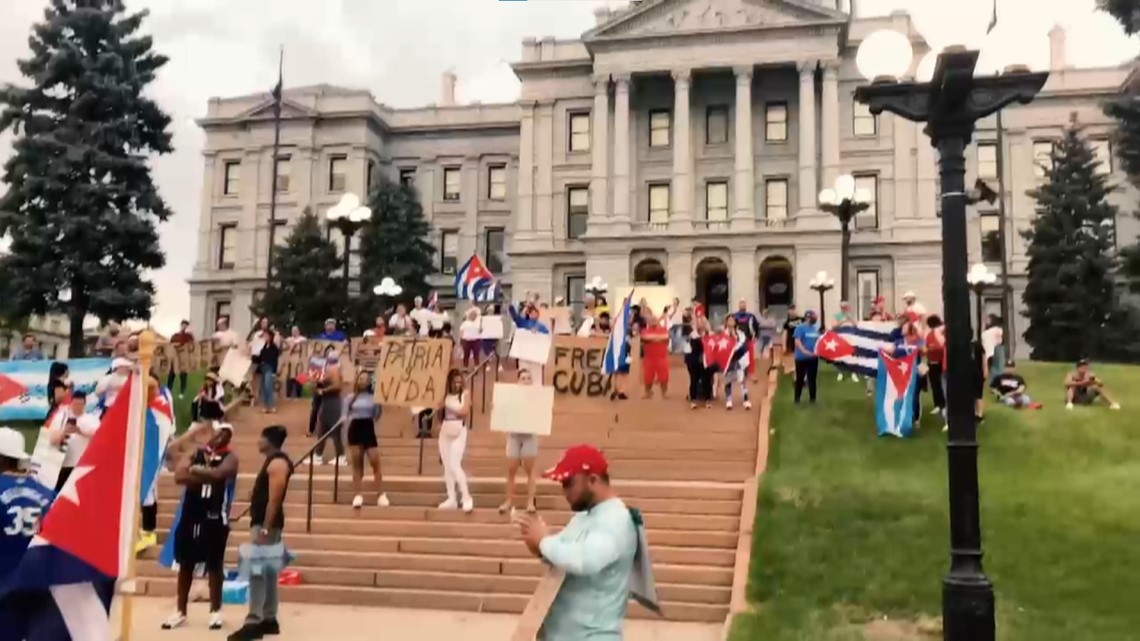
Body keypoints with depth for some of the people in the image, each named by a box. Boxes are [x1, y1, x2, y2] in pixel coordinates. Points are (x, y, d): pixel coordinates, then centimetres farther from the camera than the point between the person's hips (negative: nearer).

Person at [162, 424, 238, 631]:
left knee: (214, 566, 4)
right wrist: (207, 476, -17)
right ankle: (180, 611, 20)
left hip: (215, 518, -3)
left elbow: (218, 474, -25)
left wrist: (195, 471, -13)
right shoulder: (194, 453, 6)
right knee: (185, 565, 10)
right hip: (190, 515, 3)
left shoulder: (230, 458, -3)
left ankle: (215, 611, 15)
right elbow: (179, 476, -12)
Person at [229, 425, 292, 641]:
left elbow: (274, 499, -22)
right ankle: (269, 619, 17)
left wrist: (265, 529, -25)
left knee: (258, 572, -12)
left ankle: (254, 622, -12)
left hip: (267, 524, -11)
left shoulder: (278, 463, -16)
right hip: (264, 523, 11)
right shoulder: (273, 461, 17)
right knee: (267, 571, 12)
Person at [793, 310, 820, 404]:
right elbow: (797, 341, -18)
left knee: (812, 378, 10)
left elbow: (819, 340, 19)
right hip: (802, 357, -5)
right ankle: (797, 398, 14)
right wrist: (804, 351, -29)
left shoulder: (816, 328, 10)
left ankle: (812, 398, 19)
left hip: (813, 357, 5)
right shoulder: (800, 327, -9)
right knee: (800, 378, 4)